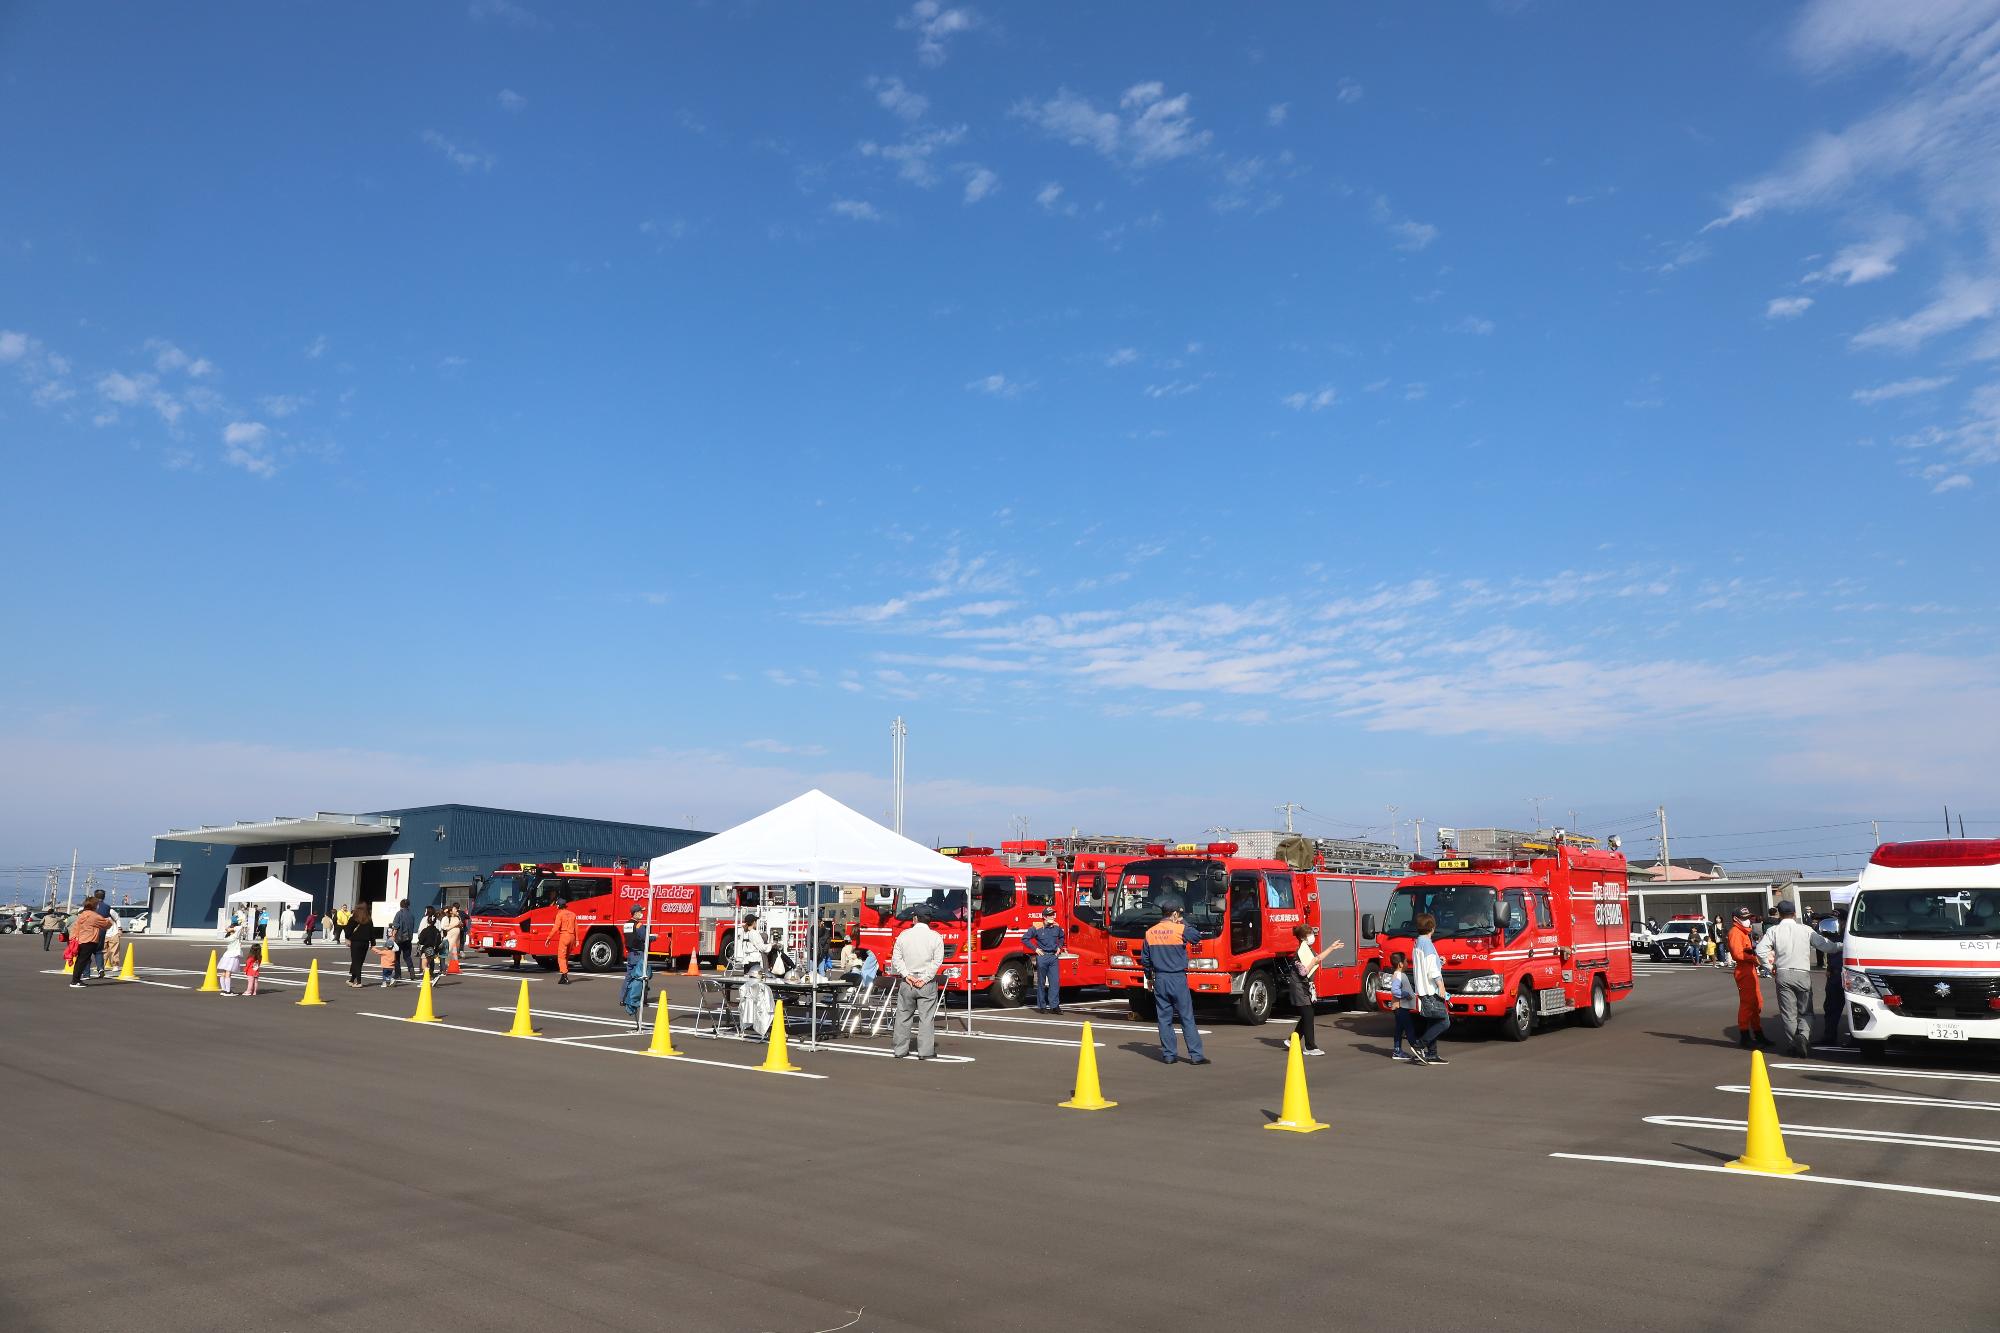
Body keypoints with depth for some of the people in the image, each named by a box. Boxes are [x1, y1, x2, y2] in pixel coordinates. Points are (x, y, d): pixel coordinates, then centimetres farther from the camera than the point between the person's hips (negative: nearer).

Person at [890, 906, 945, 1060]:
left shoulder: (904, 935, 2)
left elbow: (896, 959, -1)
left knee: (903, 1016, 11)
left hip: (906, 983, 2)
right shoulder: (935, 937, -2)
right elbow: (937, 961, -8)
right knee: (926, 1017, 1)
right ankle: (925, 1051, 0)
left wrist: (907, 976, -5)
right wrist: (924, 979, -8)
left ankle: (900, 1049, 15)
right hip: (927, 984, -2)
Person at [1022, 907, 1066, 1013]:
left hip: (1054, 957, 4)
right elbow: (1024, 938, -6)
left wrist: (1059, 947, 14)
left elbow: (1061, 937, 28)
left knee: (1055, 982, -2)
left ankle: (1054, 1006, 2)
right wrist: (1035, 949, -7)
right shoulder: (1037, 928, -9)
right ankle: (1042, 1006, 12)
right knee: (1041, 982, 5)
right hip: (1042, 956, -4)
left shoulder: (1057, 927, 6)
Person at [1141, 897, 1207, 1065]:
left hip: (1159, 979, 4)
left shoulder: (1150, 932, 4)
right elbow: (1197, 937, 7)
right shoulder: (1181, 929, -10)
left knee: (1164, 1018, 8)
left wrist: (1149, 978, 21)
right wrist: (1184, 922, 12)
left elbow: (1145, 959, 10)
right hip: (1178, 978, -4)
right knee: (1187, 1018, 1)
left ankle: (1168, 1055, 9)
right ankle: (1195, 1055, 1)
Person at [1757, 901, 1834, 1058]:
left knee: (1788, 1013, 6)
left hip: (1783, 975, 0)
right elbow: (1825, 946, -2)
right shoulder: (1805, 930, 2)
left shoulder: (1773, 931, 2)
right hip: (1803, 974, 0)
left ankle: (1794, 1045, 2)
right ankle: (1803, 1035, -18)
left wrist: (1769, 967, 4)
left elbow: (1760, 950, -9)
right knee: (1806, 1011, 8)